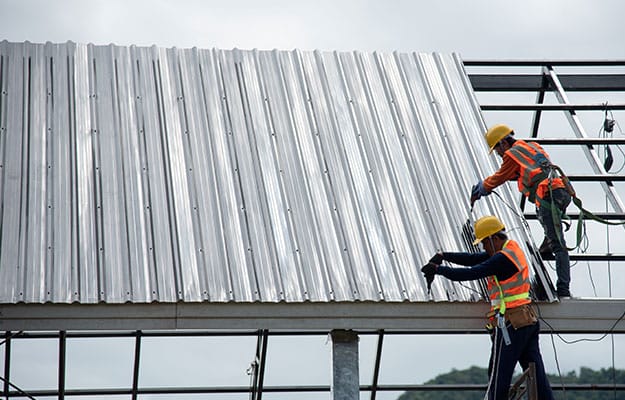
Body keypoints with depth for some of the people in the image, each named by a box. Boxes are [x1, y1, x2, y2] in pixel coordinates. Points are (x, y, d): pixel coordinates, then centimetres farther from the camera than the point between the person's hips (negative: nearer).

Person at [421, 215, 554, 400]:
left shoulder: (502, 258, -14)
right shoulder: (512, 248, 16)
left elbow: (471, 273, -18)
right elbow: (473, 259, 16)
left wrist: (438, 269, -9)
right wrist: (444, 256, 6)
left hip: (511, 323, -10)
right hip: (528, 321, 10)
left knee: (498, 377, -4)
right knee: (536, 375, 7)